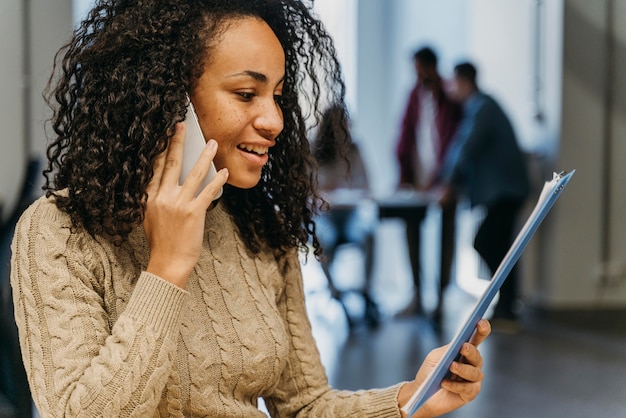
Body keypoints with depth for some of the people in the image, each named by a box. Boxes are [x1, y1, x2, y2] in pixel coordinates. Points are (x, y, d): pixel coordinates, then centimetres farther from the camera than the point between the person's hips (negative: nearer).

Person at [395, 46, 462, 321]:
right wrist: (404, 172, 0)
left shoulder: (450, 97, -7)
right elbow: (406, 132, 8)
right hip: (419, 177, 5)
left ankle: (441, 298, 6)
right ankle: (417, 296, 12)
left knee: (446, 233, 2)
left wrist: (439, 177, -16)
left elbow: (452, 139, -11)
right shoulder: (416, 94, 9)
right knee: (412, 228, 3)